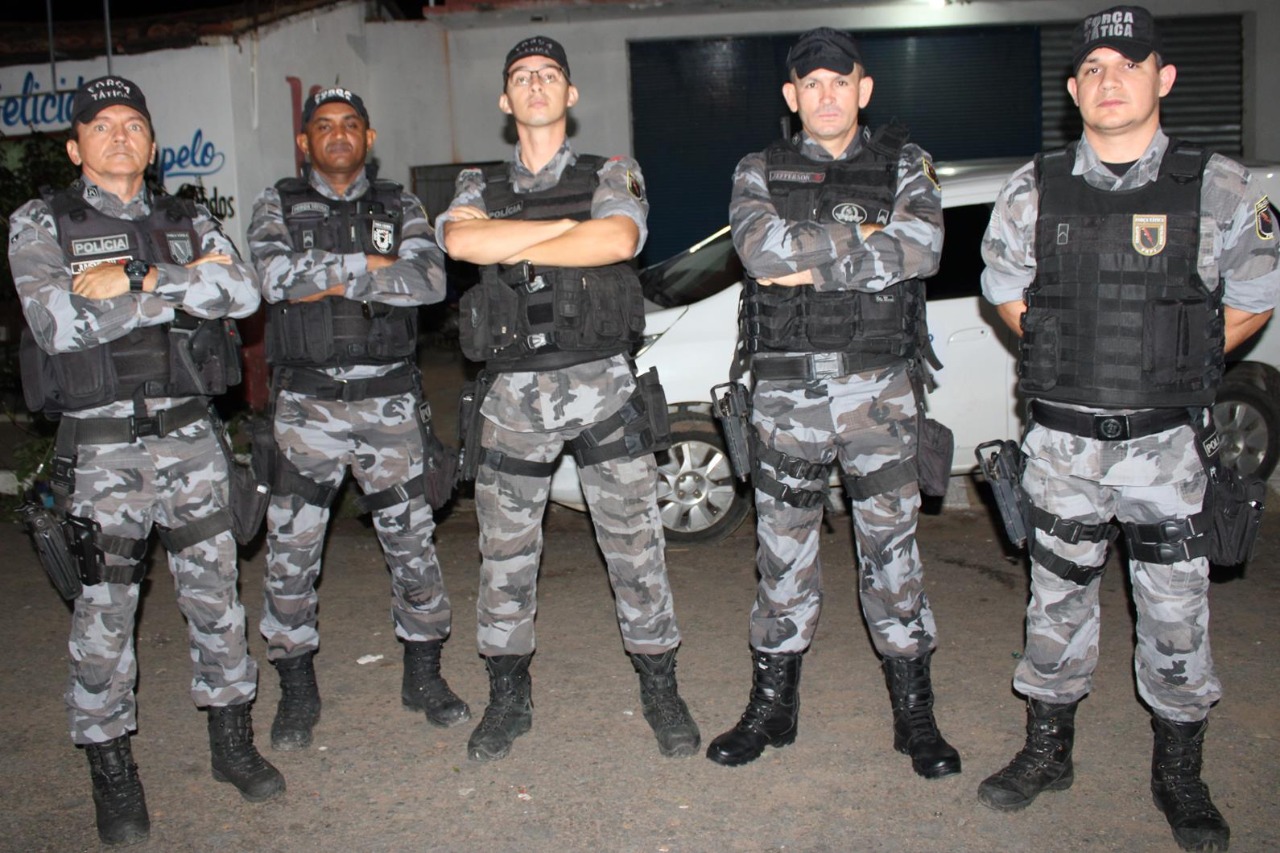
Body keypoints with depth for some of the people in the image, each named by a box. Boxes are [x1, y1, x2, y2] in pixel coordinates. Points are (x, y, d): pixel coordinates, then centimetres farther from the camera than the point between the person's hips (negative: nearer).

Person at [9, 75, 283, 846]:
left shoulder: (190, 222, 11)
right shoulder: (40, 224, 2)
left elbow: (244, 291, -8)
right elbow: (58, 323, -14)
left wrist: (133, 279, -15)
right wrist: (188, 284, -12)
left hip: (190, 436, 3)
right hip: (100, 446, -2)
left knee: (215, 590, 9)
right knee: (106, 609, 2)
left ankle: (233, 741, 24)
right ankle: (112, 770, 17)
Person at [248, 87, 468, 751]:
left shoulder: (400, 208, 10)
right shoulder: (278, 206, 8)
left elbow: (431, 281, -10)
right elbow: (275, 278, -13)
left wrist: (332, 279, -13)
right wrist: (371, 266, -10)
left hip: (389, 401, 1)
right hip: (306, 403, 0)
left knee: (413, 542, 6)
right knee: (291, 553, 2)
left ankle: (424, 676, 23)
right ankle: (296, 691, 18)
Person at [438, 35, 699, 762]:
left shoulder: (612, 176, 7)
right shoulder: (482, 189, 13)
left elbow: (619, 240, -16)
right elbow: (460, 241, -11)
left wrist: (513, 247, -8)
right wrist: (570, 225, -10)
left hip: (603, 383, -2)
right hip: (516, 393, 2)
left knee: (636, 545, 2)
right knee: (506, 553, 8)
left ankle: (661, 691, 18)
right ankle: (509, 700, 24)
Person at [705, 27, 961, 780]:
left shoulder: (904, 164, 8)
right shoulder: (761, 172, 9)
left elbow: (923, 249, -12)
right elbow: (760, 246, -13)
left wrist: (810, 263, -13)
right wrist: (865, 240, -11)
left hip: (880, 390, -1)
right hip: (788, 390, 1)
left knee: (892, 546, 5)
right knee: (784, 549, 8)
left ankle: (915, 715, 19)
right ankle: (773, 706, 23)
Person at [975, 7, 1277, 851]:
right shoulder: (1033, 191, 2)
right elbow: (1006, 292, 15)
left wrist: (1176, 369, 8)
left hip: (1167, 440, -1)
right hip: (1063, 437, 1)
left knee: (1177, 606, 6)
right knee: (1058, 597, 12)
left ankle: (1180, 773, 24)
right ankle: (1048, 749, 29)